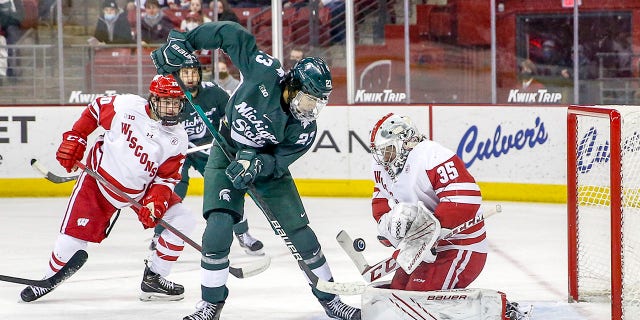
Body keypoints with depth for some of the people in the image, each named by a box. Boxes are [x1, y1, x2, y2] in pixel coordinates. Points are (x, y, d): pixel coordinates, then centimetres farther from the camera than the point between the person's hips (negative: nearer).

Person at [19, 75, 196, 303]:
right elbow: (95, 109, -2)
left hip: (143, 189, 3)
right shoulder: (127, 106, -21)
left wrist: (155, 202, -27)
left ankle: (154, 279, 2)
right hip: (99, 179, -3)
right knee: (74, 235, -7)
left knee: (182, 219, -10)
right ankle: (49, 279, 21)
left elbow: (167, 178, -10)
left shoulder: (177, 139, -12)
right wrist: (74, 138, -6)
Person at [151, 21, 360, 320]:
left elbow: (279, 162, -18)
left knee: (298, 230, -4)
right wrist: (181, 43, -24)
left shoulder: (304, 129, -21)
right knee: (219, 225, -17)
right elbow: (230, 33, -22)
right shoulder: (266, 72, -28)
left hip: (267, 164, 1)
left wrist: (257, 164, -40)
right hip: (226, 155, -1)